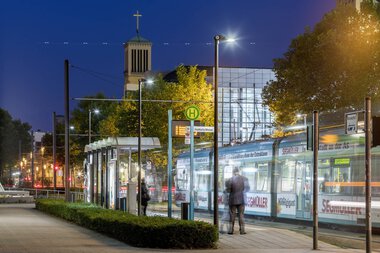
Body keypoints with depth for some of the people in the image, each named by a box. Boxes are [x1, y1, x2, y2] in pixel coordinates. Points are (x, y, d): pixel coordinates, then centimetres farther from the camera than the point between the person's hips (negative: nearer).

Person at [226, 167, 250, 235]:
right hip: (242, 199, 1)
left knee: (232, 215, 7)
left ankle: (231, 230, 6)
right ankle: (242, 230, 4)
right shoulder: (244, 178, -3)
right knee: (241, 214, 6)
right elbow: (247, 189, 1)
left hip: (233, 199, -1)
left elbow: (228, 190, -8)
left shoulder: (230, 180, -9)